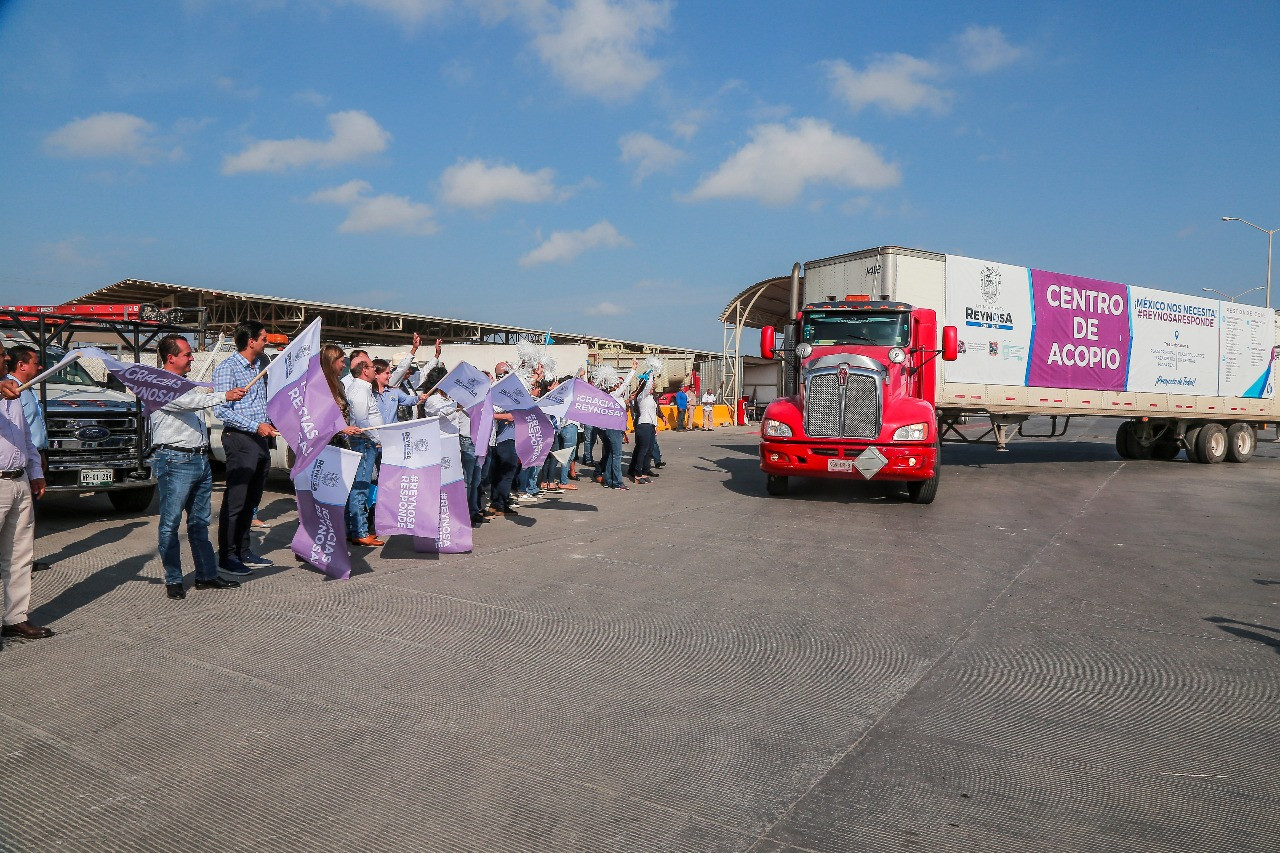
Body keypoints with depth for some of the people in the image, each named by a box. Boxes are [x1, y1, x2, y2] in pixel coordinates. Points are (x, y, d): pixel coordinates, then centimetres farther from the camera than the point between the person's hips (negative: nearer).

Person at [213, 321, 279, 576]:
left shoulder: (258, 366, 16)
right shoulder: (227, 368, -10)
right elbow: (222, 410, -18)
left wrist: (270, 424, 15)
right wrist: (256, 426, -22)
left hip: (261, 439, 8)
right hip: (240, 439, -8)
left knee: (251, 500, 13)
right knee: (235, 501, -4)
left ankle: (243, 551, 22)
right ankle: (226, 556, 5)